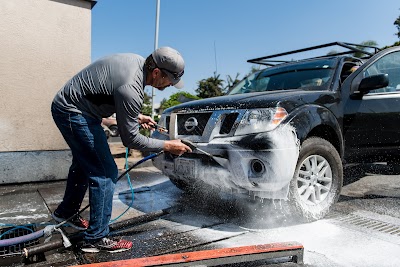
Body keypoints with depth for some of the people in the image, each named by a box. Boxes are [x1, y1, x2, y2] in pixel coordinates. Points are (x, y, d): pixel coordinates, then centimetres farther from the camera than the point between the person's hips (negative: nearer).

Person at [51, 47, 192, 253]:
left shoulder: (137, 61, -4)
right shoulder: (131, 89, -32)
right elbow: (130, 139, -22)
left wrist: (136, 116, 8)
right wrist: (167, 146, -14)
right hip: (73, 113, -11)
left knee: (83, 163, 25)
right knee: (105, 173, -10)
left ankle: (66, 212, 47)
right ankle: (96, 238, 2)